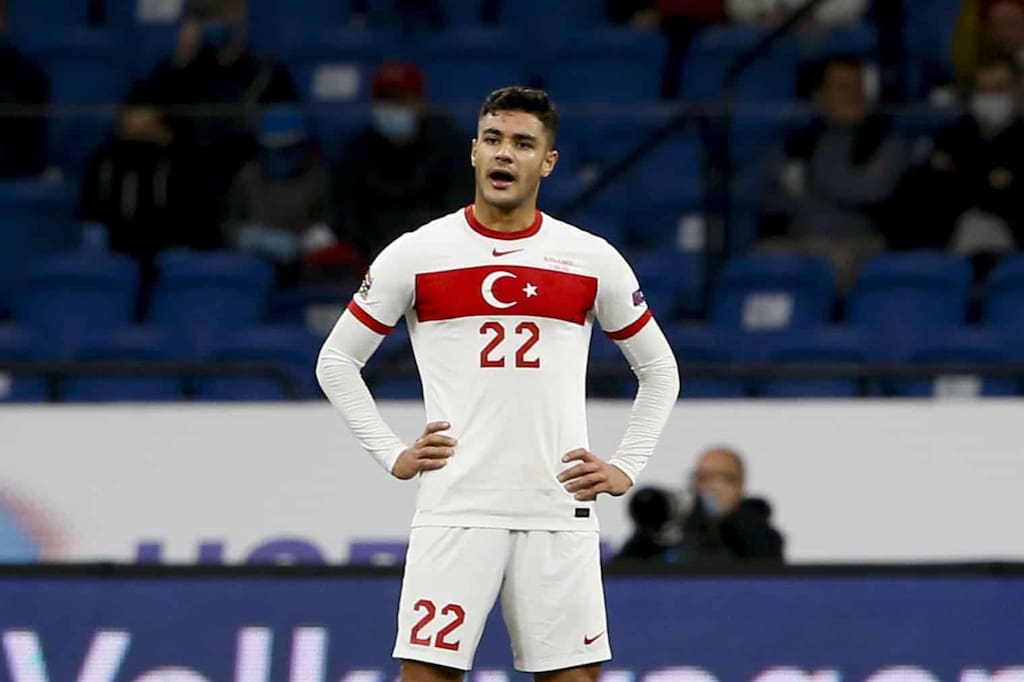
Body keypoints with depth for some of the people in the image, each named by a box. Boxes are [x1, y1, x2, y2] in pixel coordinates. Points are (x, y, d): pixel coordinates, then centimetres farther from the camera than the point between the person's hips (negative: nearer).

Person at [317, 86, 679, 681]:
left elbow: (660, 370, 18)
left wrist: (627, 467, 8)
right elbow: (337, 361, 11)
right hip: (455, 513, -1)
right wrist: (393, 455, 3)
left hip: (560, 514, 1)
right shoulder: (416, 254, 3)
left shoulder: (592, 259, 7)